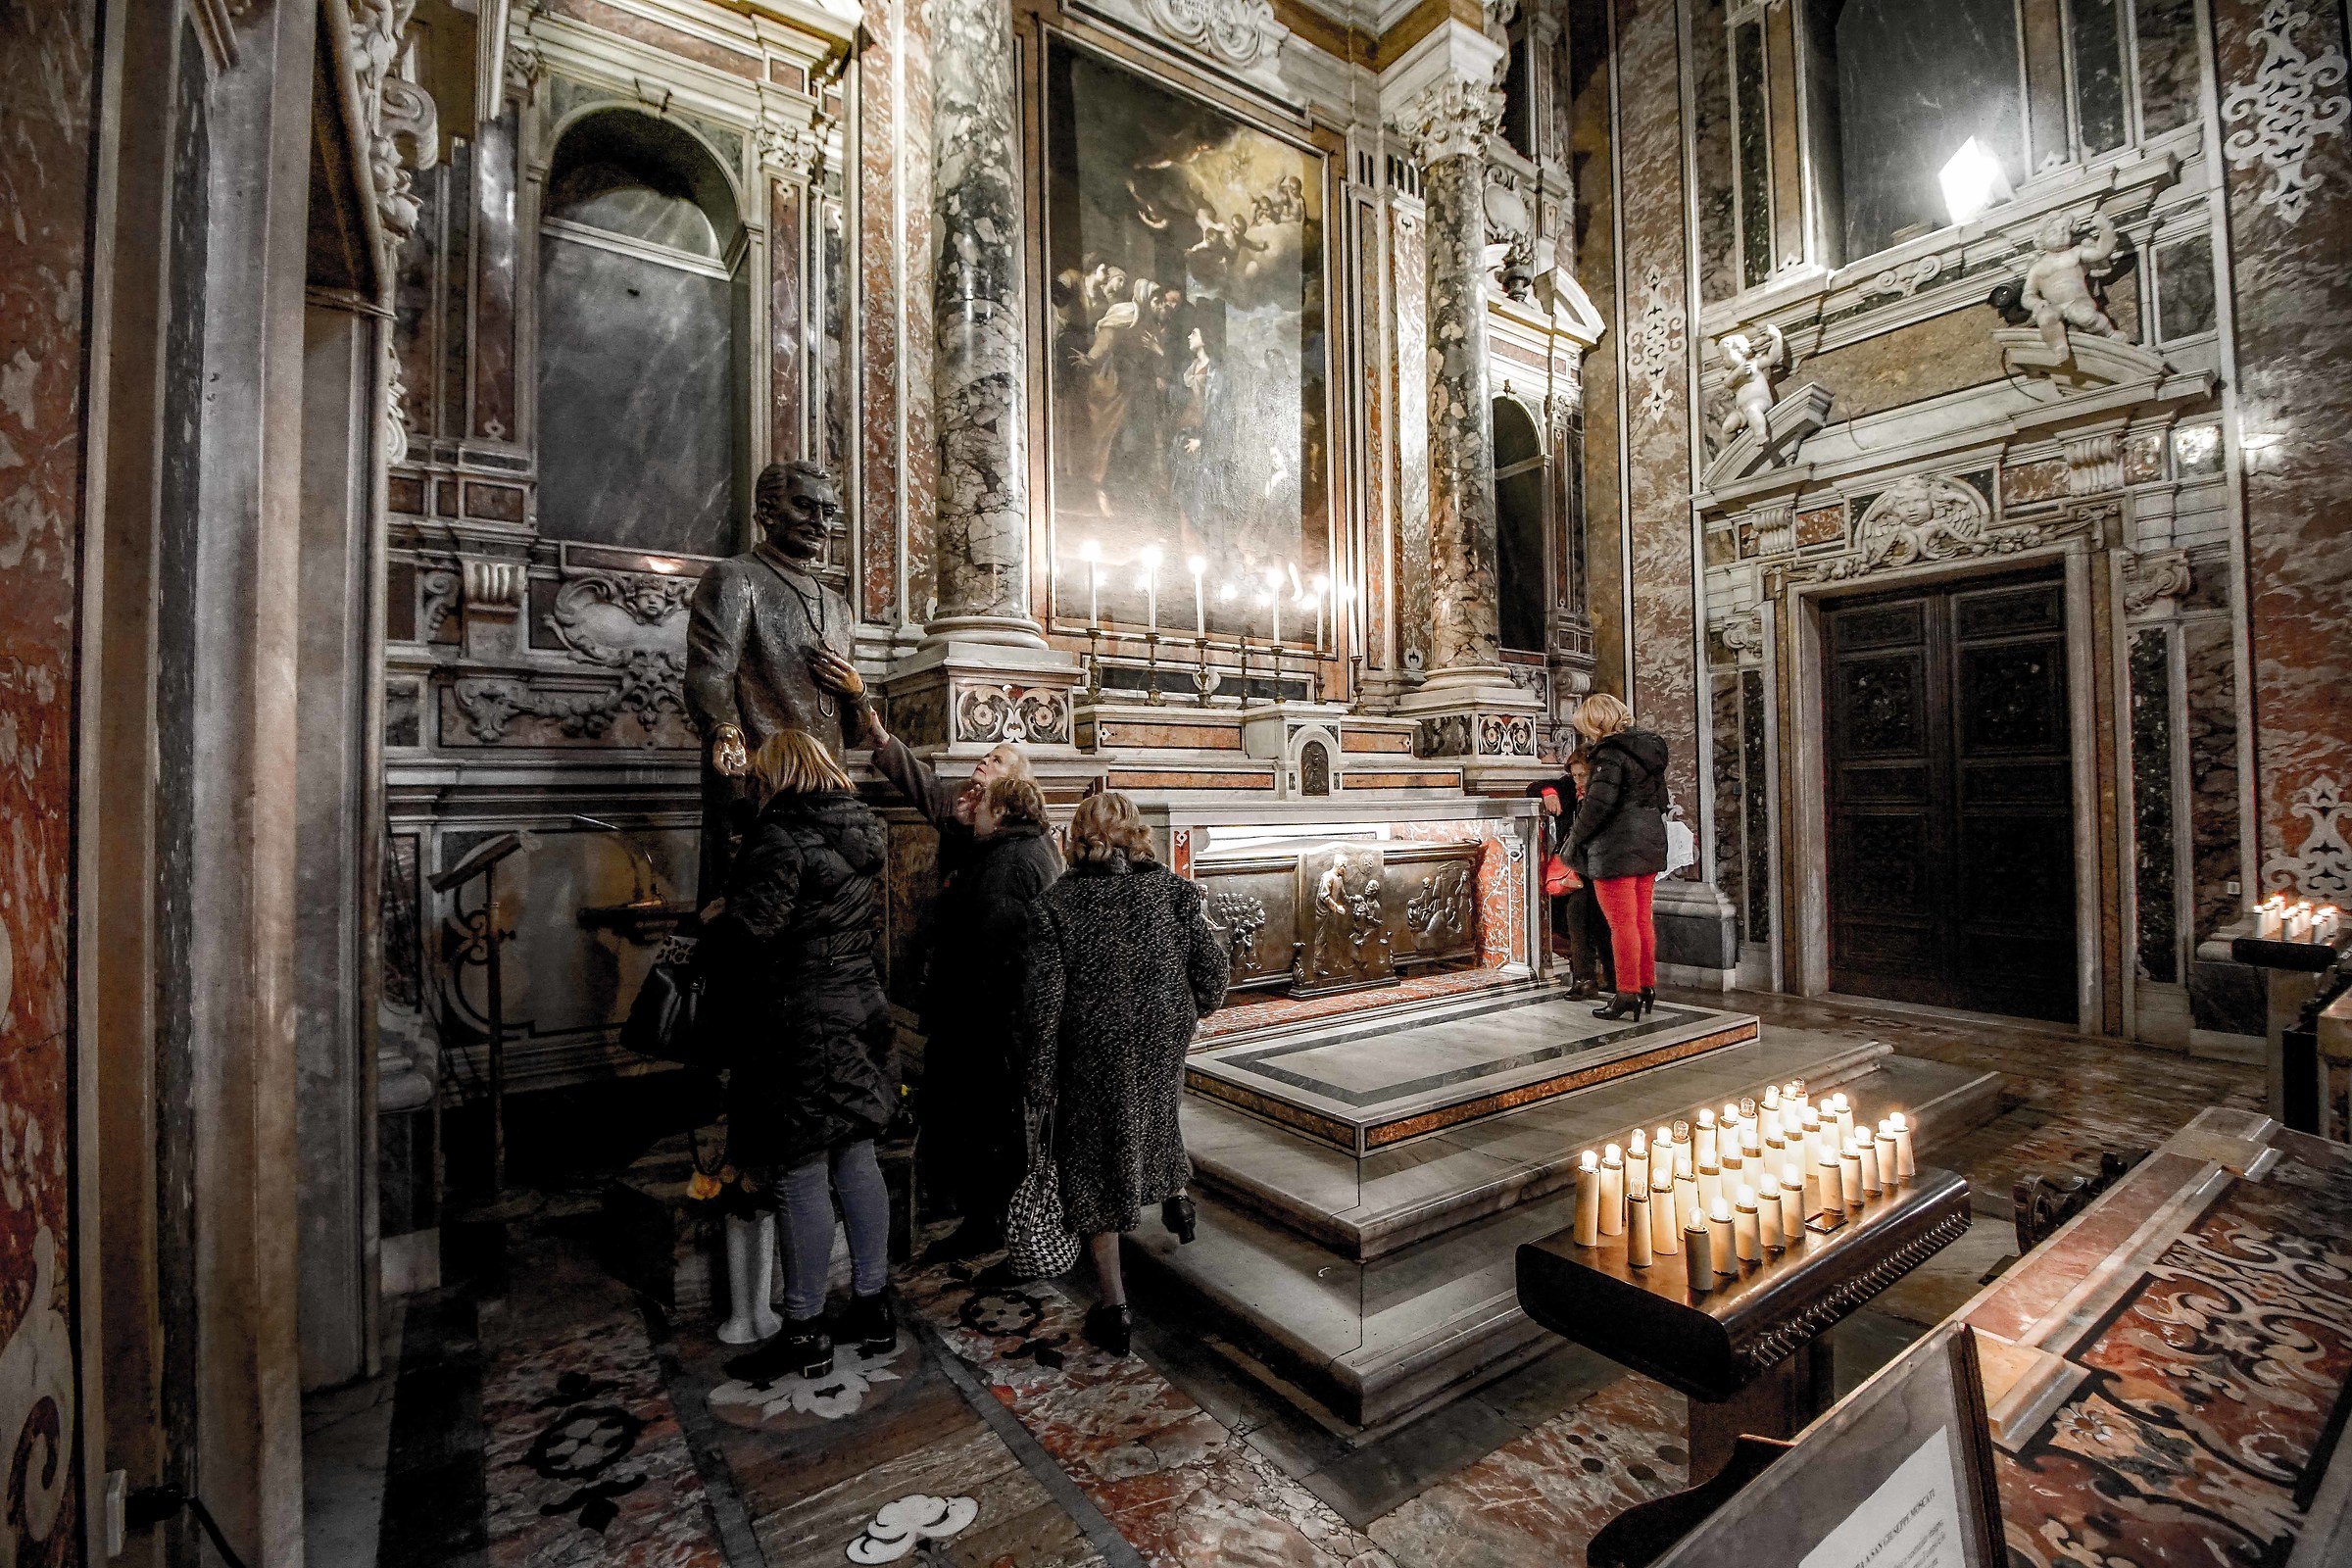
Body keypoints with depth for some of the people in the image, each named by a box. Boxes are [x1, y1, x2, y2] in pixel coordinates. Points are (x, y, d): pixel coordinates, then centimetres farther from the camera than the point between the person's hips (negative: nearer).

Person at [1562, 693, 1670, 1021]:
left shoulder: (1611, 754, -16)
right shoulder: (1648, 748, 12)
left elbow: (1598, 804, -22)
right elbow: (1660, 799, 17)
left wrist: (1575, 838, -10)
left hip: (1616, 850, -9)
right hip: (1649, 846, 9)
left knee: (1622, 923, -3)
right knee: (1642, 920, 16)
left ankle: (1627, 994, 2)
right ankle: (1647, 988, 25)